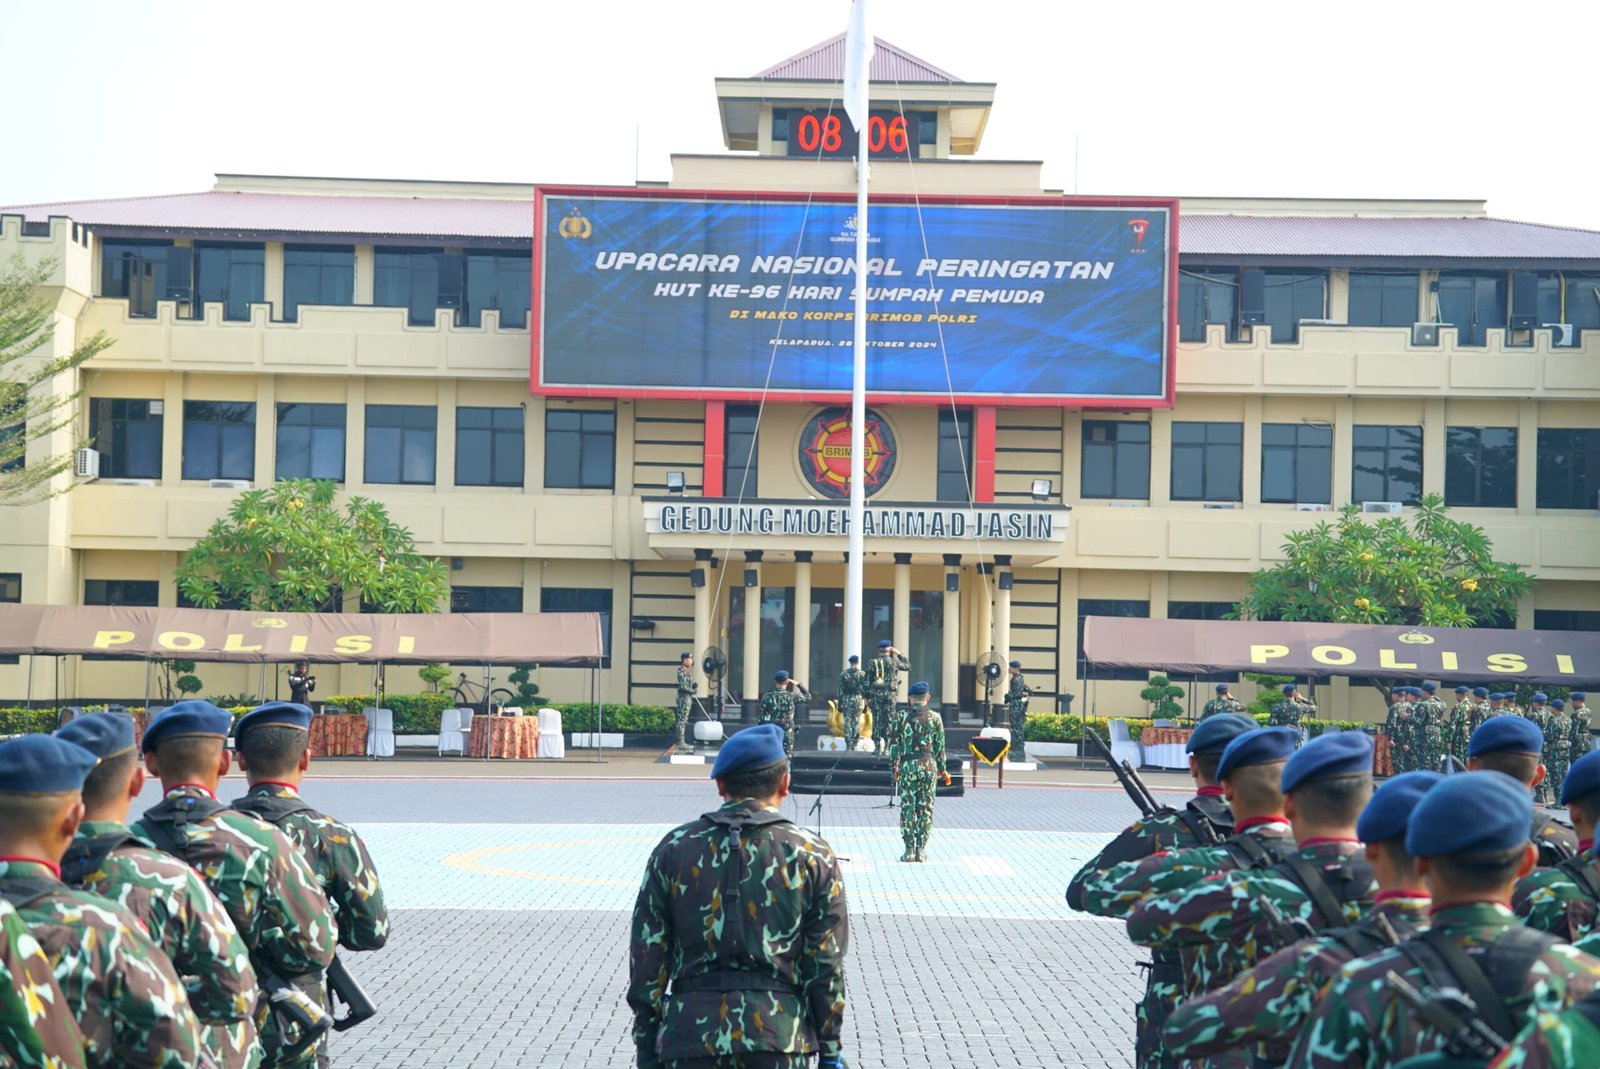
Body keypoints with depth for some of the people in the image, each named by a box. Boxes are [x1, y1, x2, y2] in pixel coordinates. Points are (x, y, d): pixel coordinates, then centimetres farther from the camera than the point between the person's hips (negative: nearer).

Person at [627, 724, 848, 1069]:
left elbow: (646, 962, 5)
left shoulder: (672, 850, 5)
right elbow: (826, 967, 0)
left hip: (689, 1041, 1)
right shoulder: (813, 857, 1)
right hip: (781, 1040, -1)